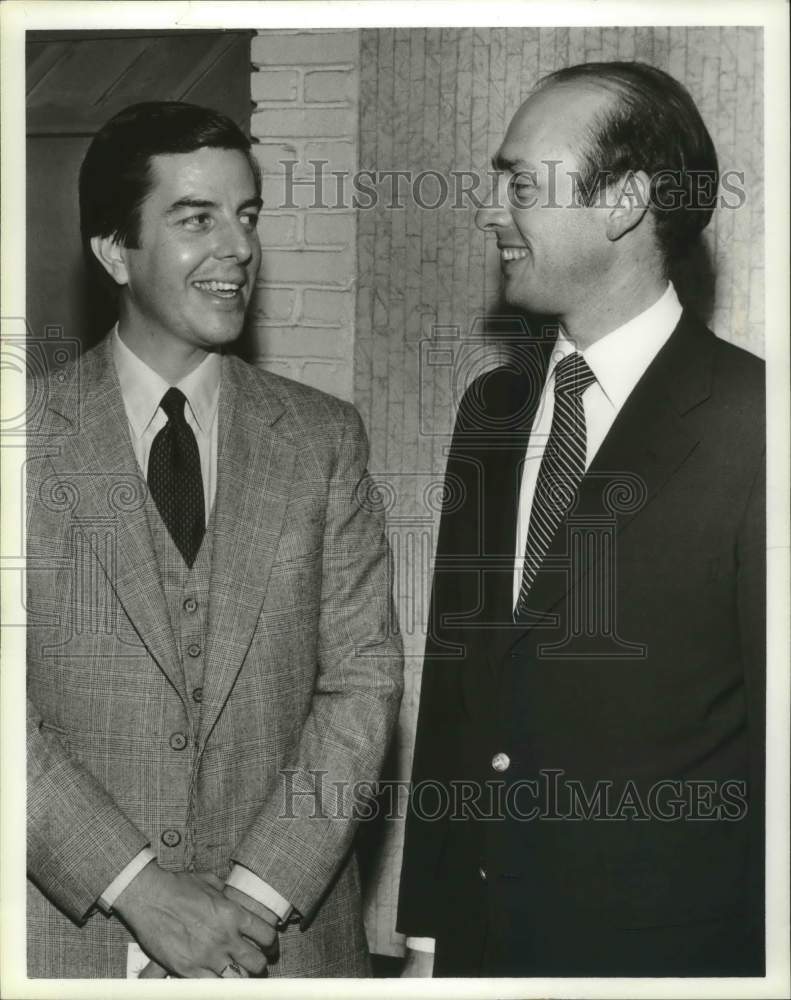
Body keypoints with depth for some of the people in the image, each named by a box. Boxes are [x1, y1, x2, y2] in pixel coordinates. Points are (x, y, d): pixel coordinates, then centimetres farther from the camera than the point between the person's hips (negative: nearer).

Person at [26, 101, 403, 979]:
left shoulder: (324, 438, 2)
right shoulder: (31, 434, -4)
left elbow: (362, 679, -3)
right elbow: (11, 703, -9)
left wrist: (257, 894, -12)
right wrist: (140, 887, -17)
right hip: (72, 931, -1)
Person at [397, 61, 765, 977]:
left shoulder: (748, 426, -14)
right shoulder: (489, 406, 5)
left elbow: (774, 737, -12)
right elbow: (448, 682, 7)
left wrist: (753, 961, -11)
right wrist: (425, 930, 6)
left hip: (661, 945, -5)